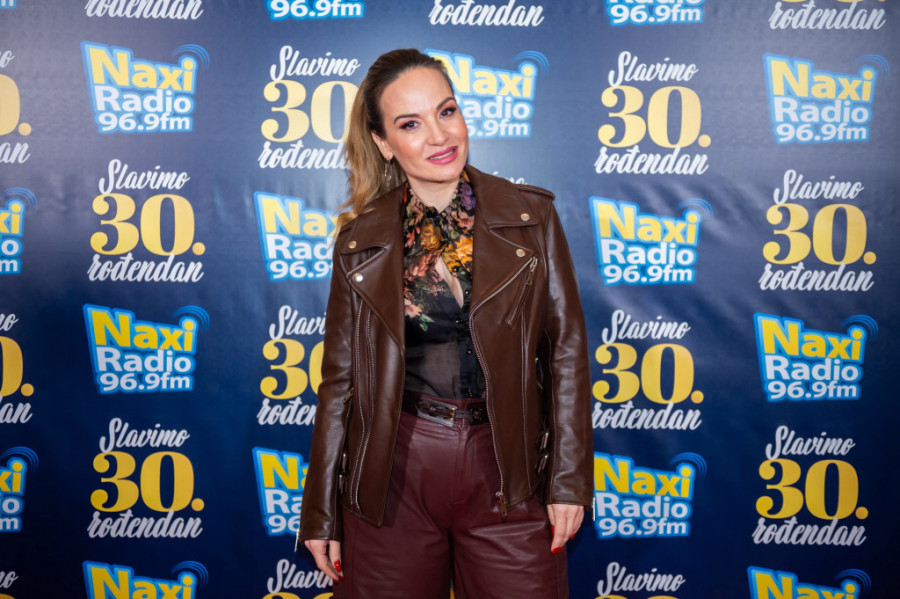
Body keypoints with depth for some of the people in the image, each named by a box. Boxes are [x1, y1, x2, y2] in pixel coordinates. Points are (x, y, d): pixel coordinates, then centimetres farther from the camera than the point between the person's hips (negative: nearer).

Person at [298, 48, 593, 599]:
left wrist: (570, 478, -4)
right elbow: (340, 375, 4)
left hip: (506, 469, 0)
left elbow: (566, 348, 0)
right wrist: (321, 510, 5)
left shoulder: (531, 216, 0)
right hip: (392, 471, 1)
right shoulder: (361, 240, 2)